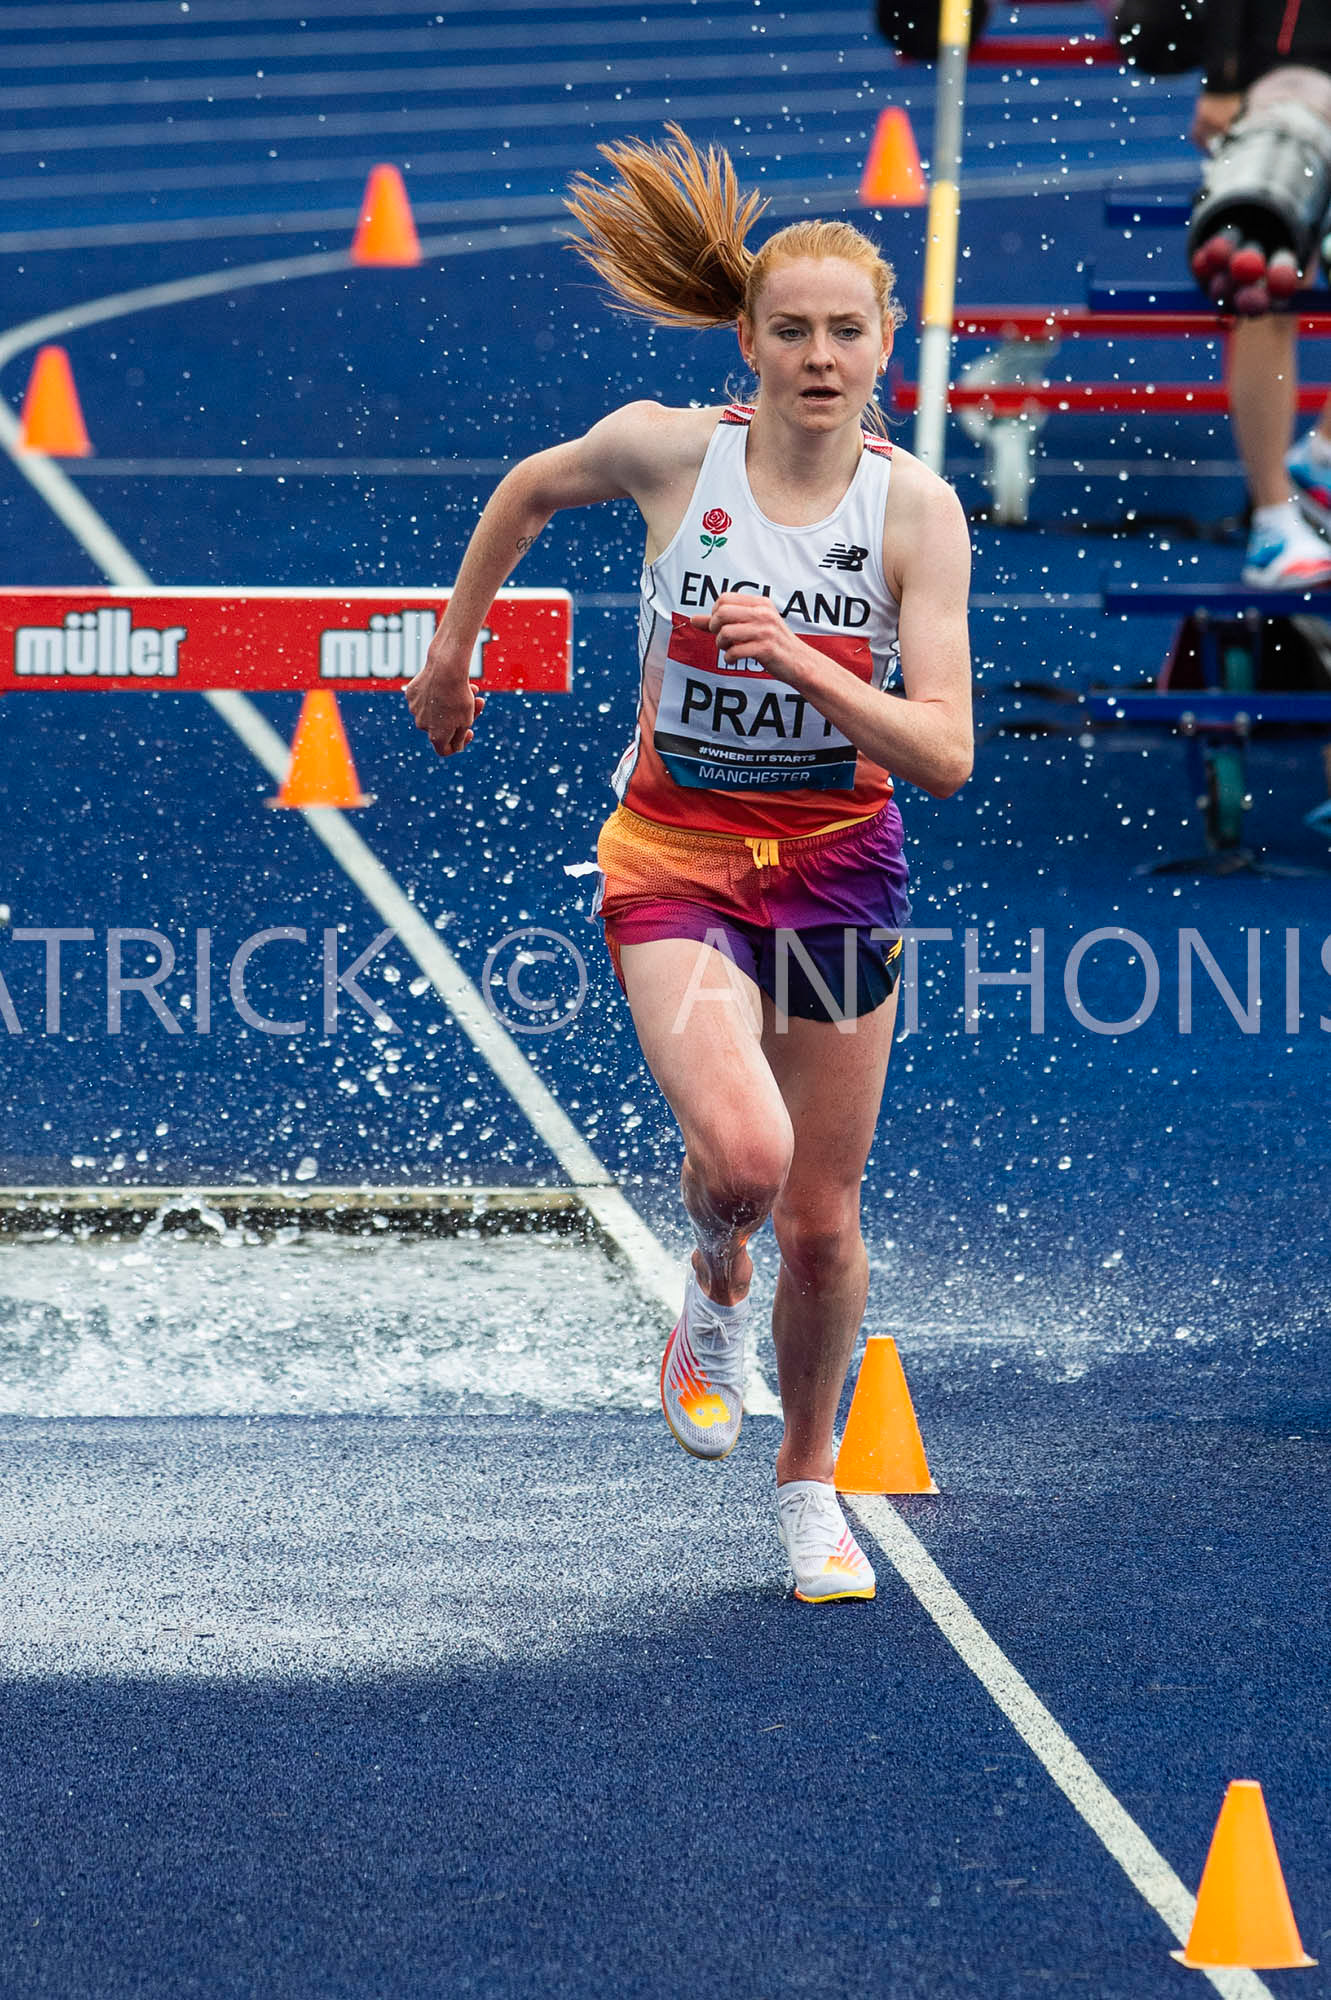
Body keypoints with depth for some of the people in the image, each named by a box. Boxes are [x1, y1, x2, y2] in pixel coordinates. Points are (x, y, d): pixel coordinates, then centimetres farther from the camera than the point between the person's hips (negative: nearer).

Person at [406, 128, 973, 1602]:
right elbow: (528, 490, 11)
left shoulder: (915, 509, -12)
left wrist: (799, 658, -29)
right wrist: (451, 653, 20)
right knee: (743, 1152, -26)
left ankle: (809, 1486, 33)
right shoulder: (668, 452, -12)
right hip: (676, 859, -1)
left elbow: (944, 755, -16)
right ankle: (712, 1293, 11)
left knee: (823, 1222, 8)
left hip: (838, 868, 1)